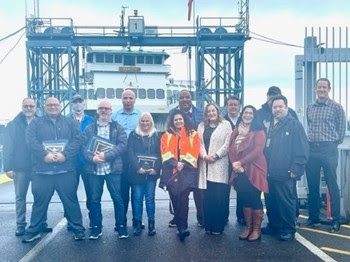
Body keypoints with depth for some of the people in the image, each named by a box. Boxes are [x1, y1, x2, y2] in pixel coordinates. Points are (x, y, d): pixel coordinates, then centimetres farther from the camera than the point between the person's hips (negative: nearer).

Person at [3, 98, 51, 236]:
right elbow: (8, 147, -1)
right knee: (20, 197, 7)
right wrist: (8, 167, -9)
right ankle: (21, 225, 16)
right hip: (20, 167, 0)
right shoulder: (13, 125, 3)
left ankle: (42, 223, 18)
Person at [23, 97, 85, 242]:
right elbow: (30, 140, -4)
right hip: (42, 171, 1)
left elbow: (77, 139, -2)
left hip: (66, 170, 0)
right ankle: (33, 231, 24)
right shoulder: (36, 123, 10)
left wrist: (65, 154, -16)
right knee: (40, 202, 10)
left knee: (71, 201, 5)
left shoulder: (70, 123, 11)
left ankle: (78, 229, 16)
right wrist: (44, 155, -18)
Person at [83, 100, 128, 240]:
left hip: (113, 168, -2)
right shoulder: (90, 128, 12)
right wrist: (91, 157, -16)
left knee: (117, 198, 3)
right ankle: (96, 227, 21)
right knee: (94, 199, 8)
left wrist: (106, 155, -17)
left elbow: (123, 144, -7)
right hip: (94, 169, 2)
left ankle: (121, 226, 16)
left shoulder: (118, 127, 6)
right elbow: (84, 145, 4)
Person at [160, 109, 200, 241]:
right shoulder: (166, 135, 13)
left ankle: (182, 227, -8)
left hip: (187, 170, -2)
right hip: (171, 171, 2)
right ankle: (181, 224, 18)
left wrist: (183, 164, -12)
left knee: (183, 198, -11)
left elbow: (195, 152, 0)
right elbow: (165, 152, 2)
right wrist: (175, 163, -13)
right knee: (174, 198, 3)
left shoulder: (193, 134, 8)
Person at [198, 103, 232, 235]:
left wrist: (216, 155, -12)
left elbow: (227, 143, -3)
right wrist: (204, 156, -8)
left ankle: (218, 226, 6)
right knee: (208, 197, 3)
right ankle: (208, 225, 13)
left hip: (219, 165, -3)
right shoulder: (202, 126, 17)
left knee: (219, 197, -4)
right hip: (206, 165, 3)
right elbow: (199, 143, 9)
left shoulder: (225, 124, 5)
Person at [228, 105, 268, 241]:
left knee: (254, 198, -2)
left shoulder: (258, 131, -4)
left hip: (254, 169, -5)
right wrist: (234, 164, -10)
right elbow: (231, 148, 7)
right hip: (239, 170, 5)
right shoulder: (236, 131, 14)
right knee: (245, 198, 10)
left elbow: (258, 150, -15)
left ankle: (256, 229, 10)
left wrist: (241, 162, -17)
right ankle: (248, 228, 20)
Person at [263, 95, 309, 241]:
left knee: (286, 202, 2)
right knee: (270, 202, 14)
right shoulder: (269, 125, 15)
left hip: (285, 174, -6)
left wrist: (296, 170, -15)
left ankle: (288, 230, 16)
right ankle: (273, 226, 29)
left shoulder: (294, 124, -5)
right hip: (269, 173, 6)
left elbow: (302, 150, -11)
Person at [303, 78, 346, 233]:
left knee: (332, 185, -2)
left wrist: (334, 143, 3)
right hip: (311, 149, 4)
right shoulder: (310, 108, 12)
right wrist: (310, 141, 11)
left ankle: (336, 221, 7)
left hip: (328, 149, -4)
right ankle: (313, 217, 20)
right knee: (312, 185, 9)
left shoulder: (336, 107, 0)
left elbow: (342, 128, 3)